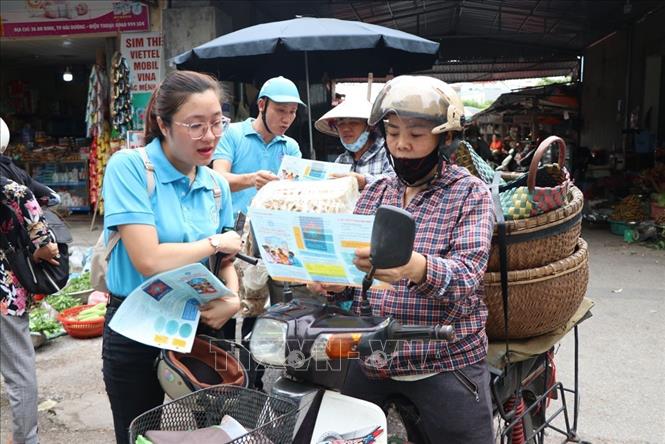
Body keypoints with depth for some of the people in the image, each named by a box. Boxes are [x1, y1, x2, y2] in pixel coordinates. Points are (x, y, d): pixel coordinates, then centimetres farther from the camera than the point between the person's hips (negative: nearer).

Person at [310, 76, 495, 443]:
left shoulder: (469, 193, -4)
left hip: (445, 365, -4)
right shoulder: (373, 194, 10)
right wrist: (333, 281, -14)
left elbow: (466, 277, -19)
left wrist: (417, 268, -39)